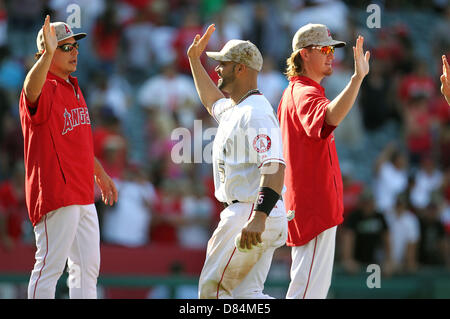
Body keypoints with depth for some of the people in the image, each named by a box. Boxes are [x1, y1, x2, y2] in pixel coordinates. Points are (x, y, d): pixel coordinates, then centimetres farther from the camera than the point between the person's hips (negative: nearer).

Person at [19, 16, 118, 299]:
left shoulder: (73, 88, 17)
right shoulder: (45, 89, -12)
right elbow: (31, 91, -40)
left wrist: (99, 172, 35)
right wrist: (48, 54, -54)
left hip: (83, 196, 10)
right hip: (56, 194, -10)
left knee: (88, 266, 14)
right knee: (50, 265, -10)